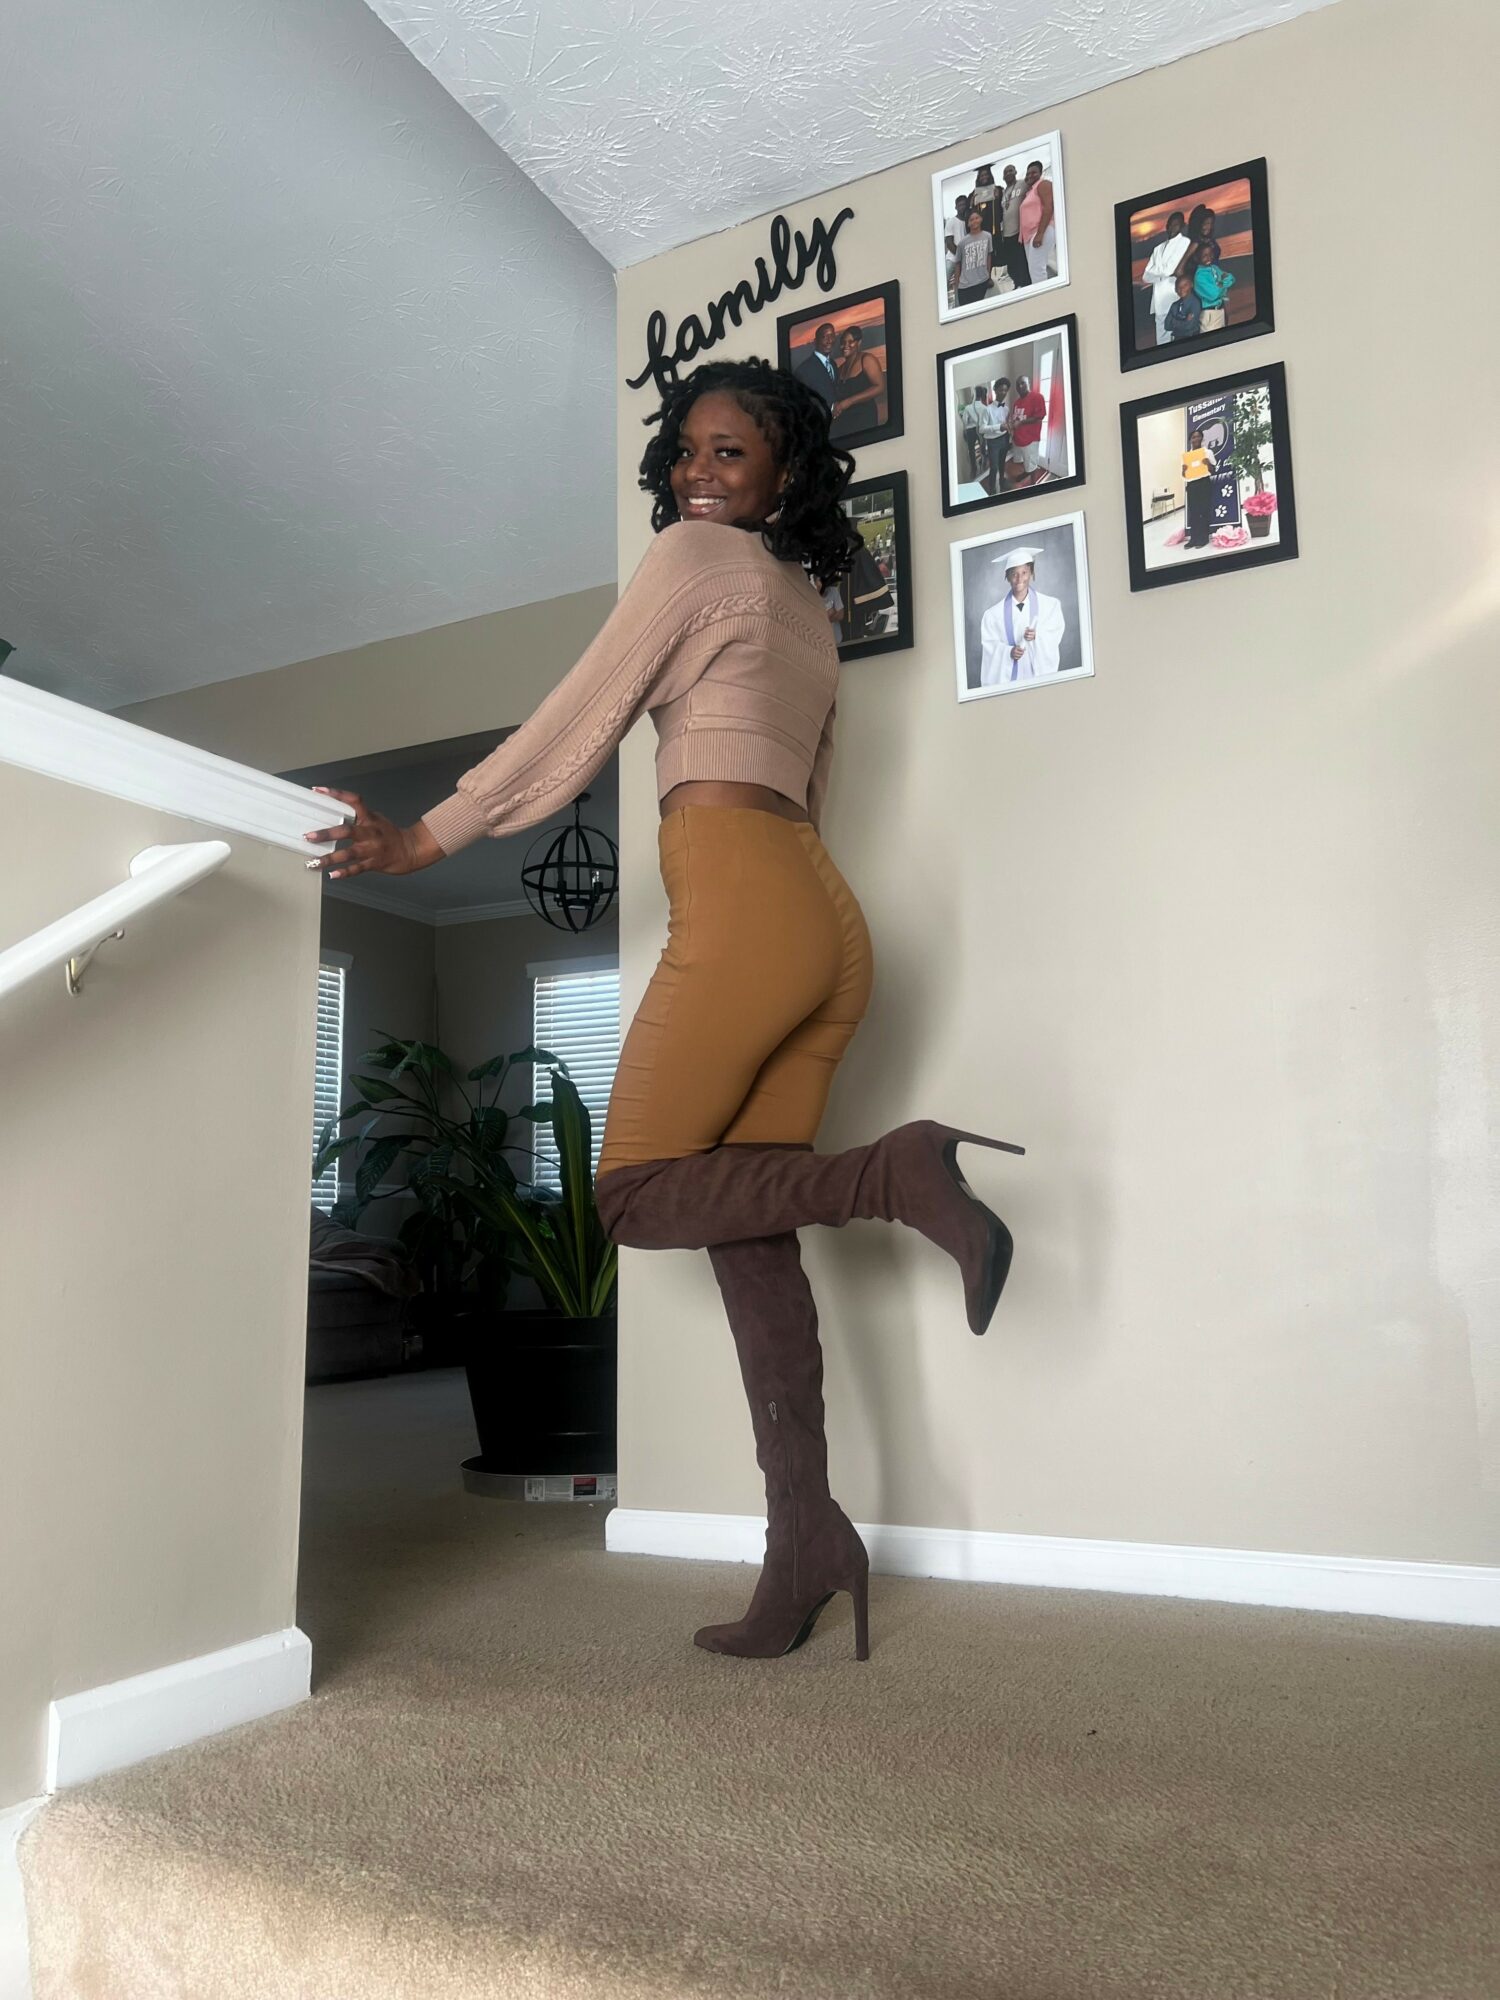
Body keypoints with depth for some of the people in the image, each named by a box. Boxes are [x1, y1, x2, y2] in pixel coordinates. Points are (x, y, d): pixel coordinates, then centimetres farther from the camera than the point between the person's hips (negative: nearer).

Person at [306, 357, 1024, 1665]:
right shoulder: (807, 608, 28)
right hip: (824, 916, 9)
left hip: (742, 902, -9)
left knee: (637, 1197, -2)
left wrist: (428, 839, 4)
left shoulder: (694, 555, 4)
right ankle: (806, 1541, 1)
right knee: (743, 1221, 3)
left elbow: (579, 724, 0)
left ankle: (896, 1173, -17)